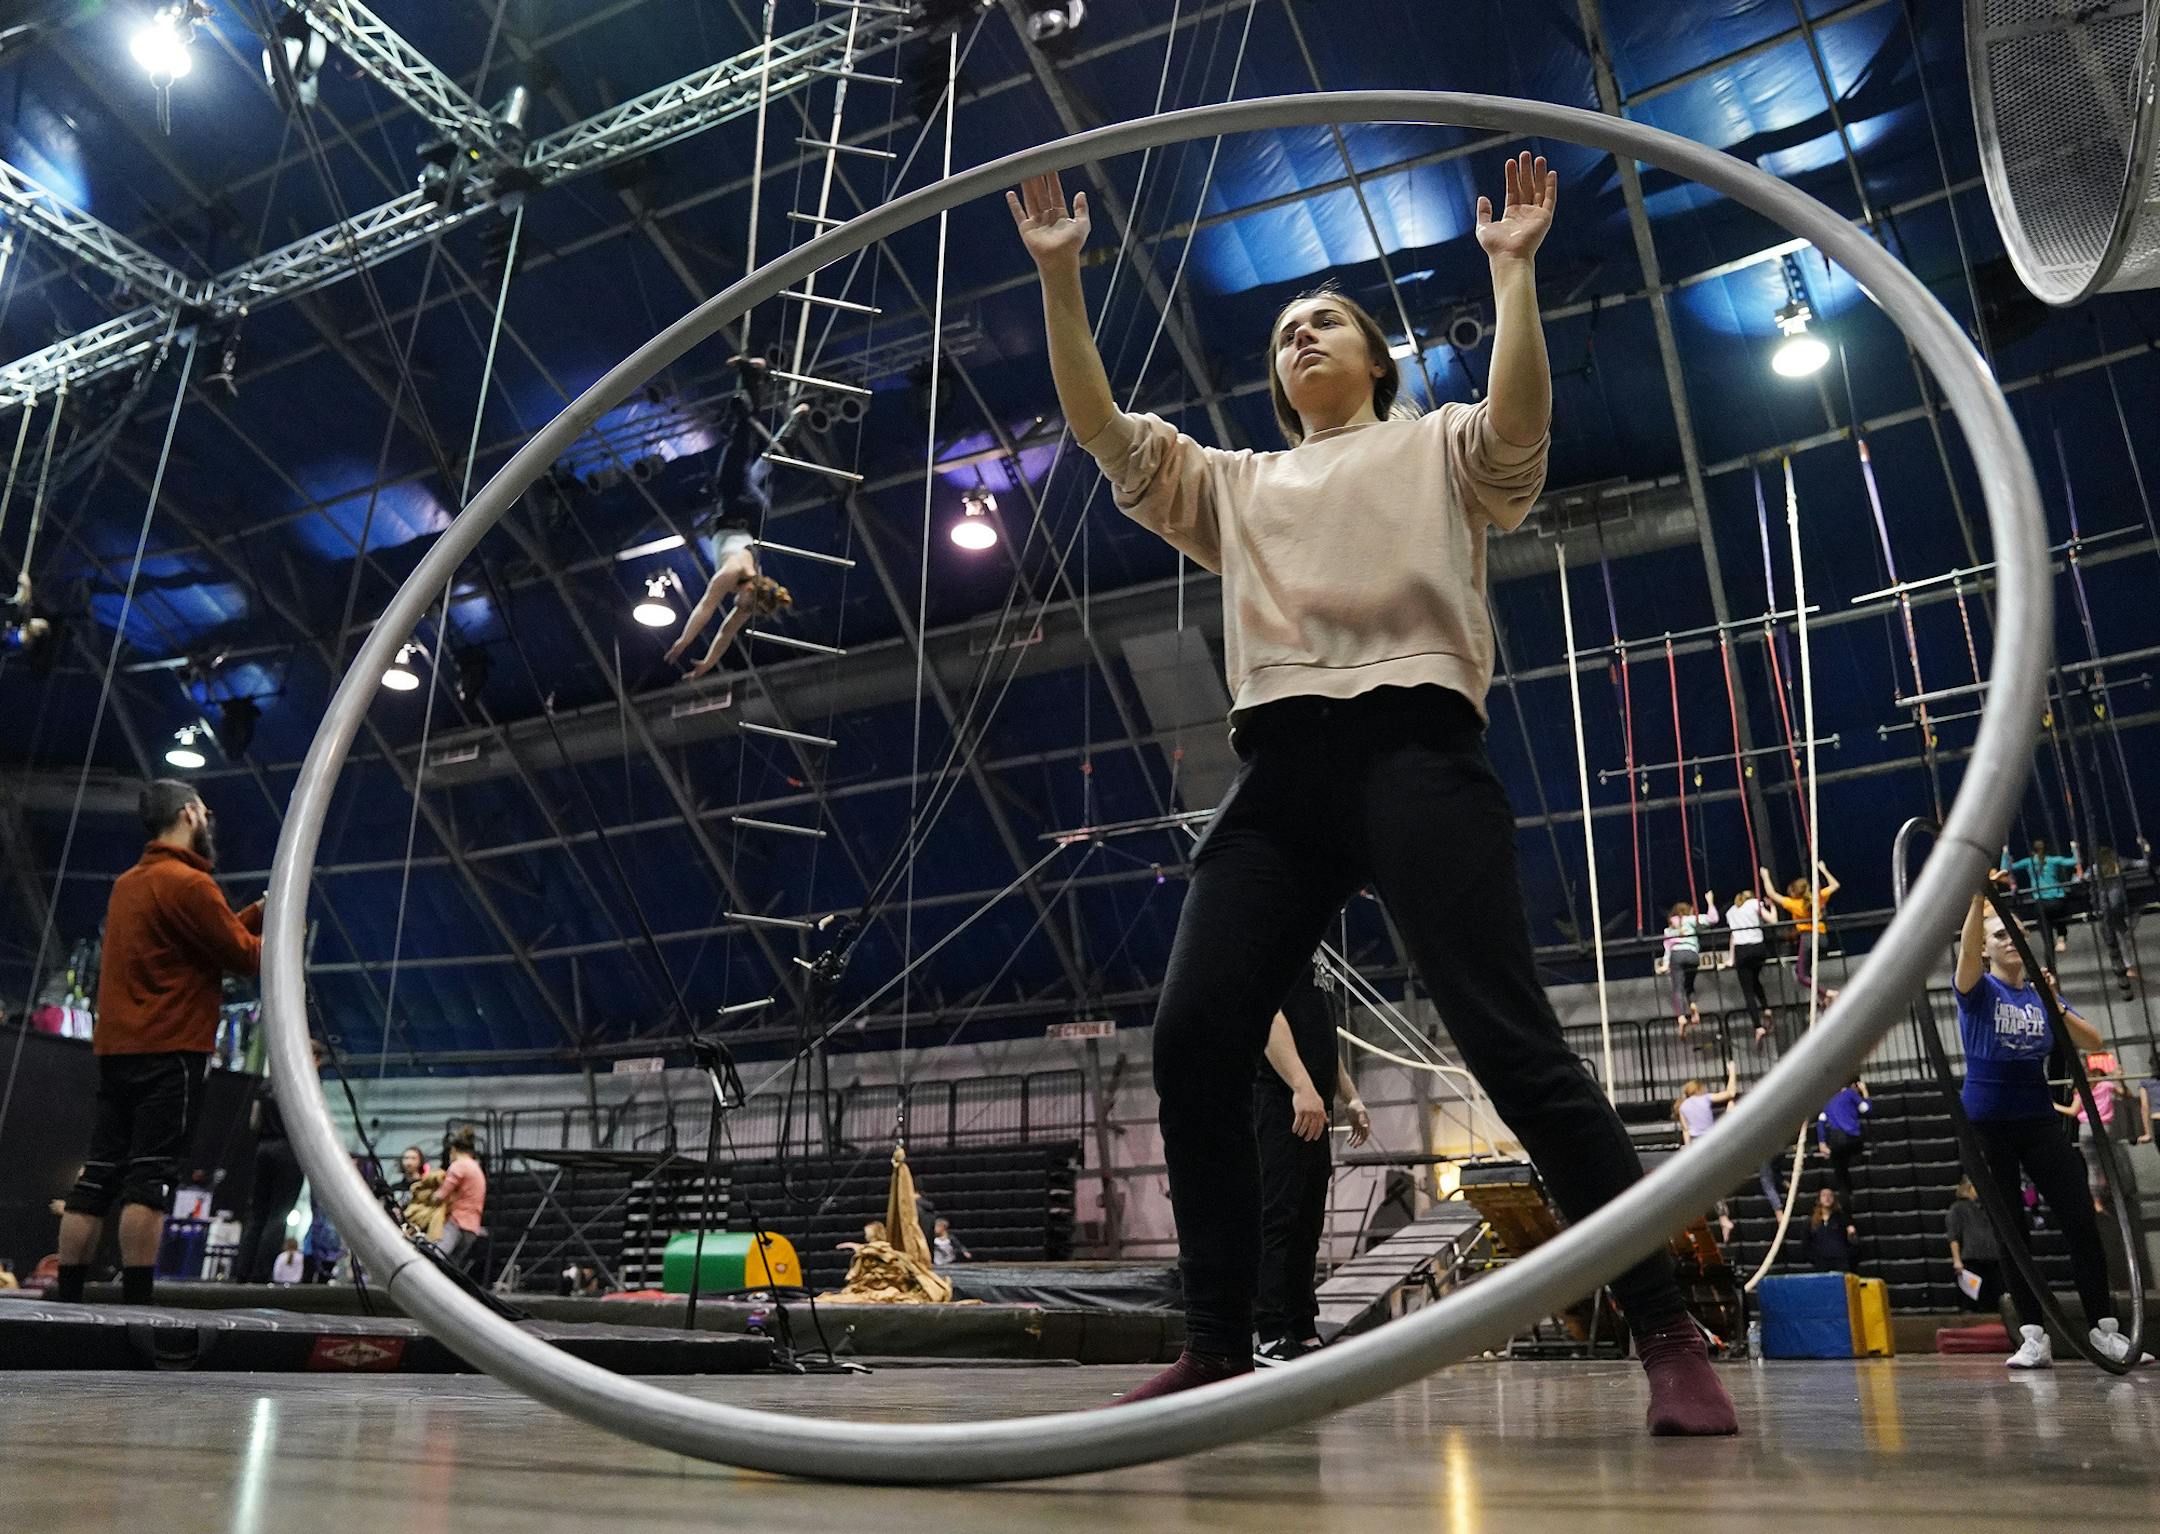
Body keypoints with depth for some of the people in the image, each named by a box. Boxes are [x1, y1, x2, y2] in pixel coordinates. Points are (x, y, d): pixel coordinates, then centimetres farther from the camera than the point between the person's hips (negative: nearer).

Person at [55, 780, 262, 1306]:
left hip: (117, 1050, 9)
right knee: (151, 1180, -10)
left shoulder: (128, 883, 17)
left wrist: (259, 911, 20)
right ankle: (136, 1304, -11)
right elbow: (243, 956, -9)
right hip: (171, 1051, -9)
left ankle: (66, 1301, 11)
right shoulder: (189, 883, -12)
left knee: (97, 1178, 9)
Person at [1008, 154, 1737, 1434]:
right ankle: (1218, 1349, -1)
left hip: (1413, 746, -4)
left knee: (1511, 1036, -13)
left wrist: (1513, 270, -6)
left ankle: (1670, 1335, -4)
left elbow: (1521, 418, -3)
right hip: (1279, 771, 4)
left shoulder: (1440, 449, 20)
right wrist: (1060, 276, 14)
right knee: (1194, 1037, -10)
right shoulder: (1239, 486, 29)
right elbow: (1102, 429, 19)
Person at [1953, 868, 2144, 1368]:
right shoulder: (1976, 990, -4)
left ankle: (2105, 1330, 9)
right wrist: (1979, 898, -40)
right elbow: (1967, 950, -26)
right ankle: (2033, 1338, 4)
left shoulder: (2042, 994, 9)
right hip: (1988, 1126, -3)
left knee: (2081, 1222, -1)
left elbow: (2092, 1042, 1)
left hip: (2039, 1121, 3)